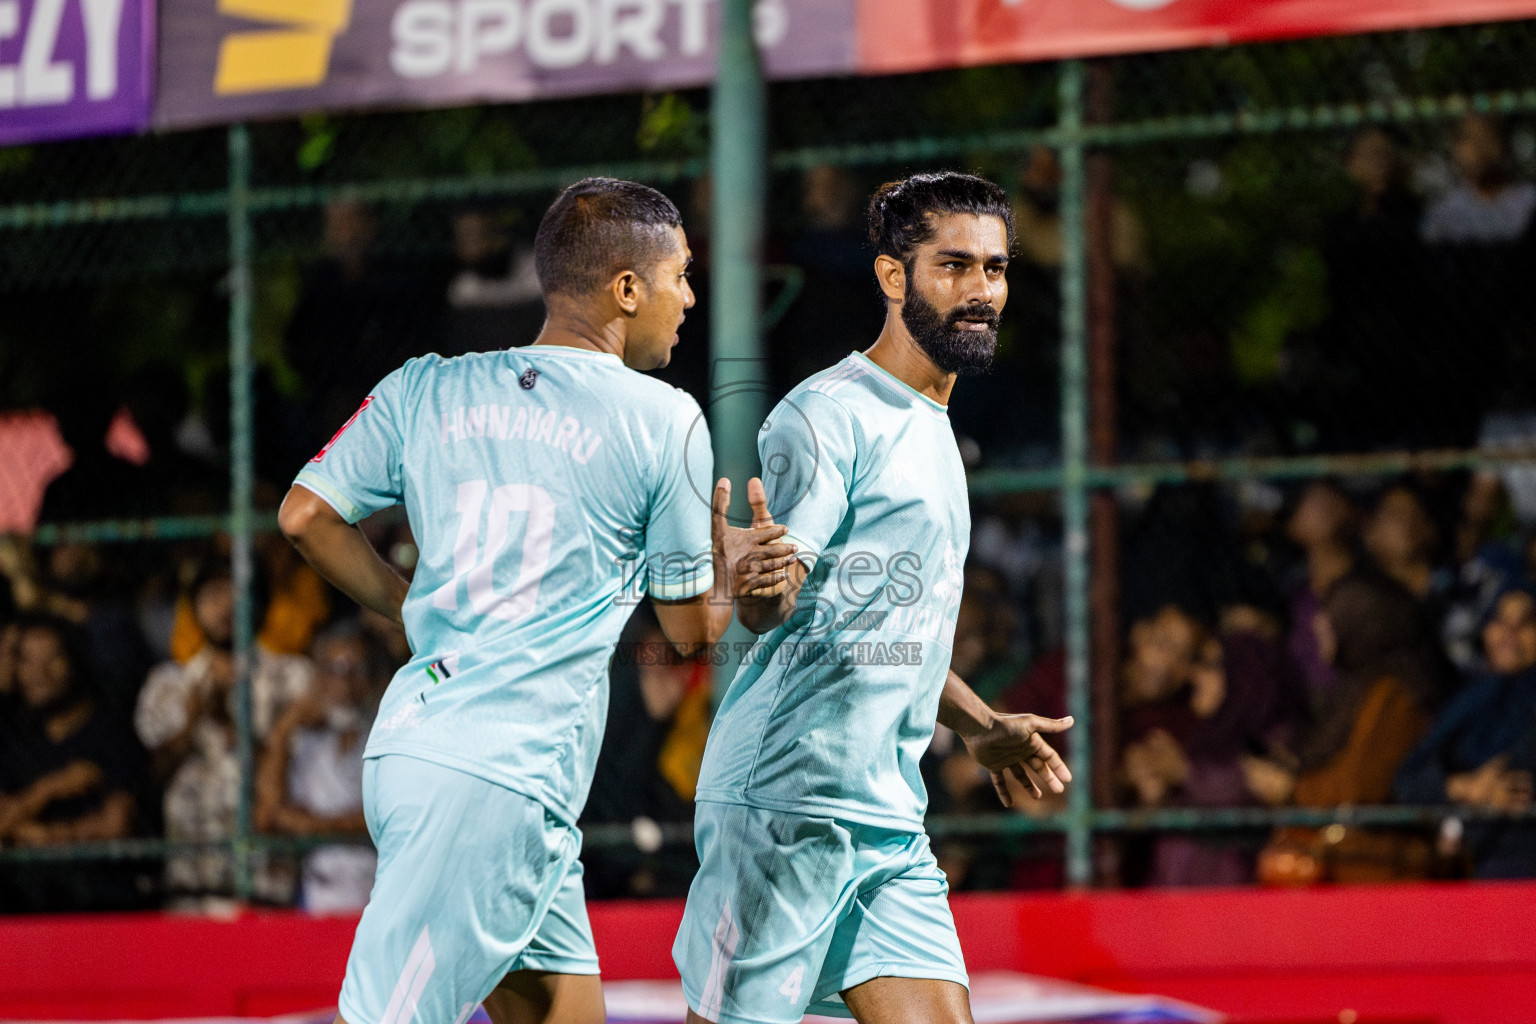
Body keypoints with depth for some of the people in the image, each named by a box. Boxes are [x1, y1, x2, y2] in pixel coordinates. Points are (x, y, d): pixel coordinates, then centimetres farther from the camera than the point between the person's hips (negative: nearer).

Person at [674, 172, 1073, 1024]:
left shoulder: (932, 431, 21)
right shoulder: (828, 415, -8)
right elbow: (768, 608, -19)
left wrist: (980, 727, 36)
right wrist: (758, 584, -40)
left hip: (889, 816, 9)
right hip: (781, 802, -9)